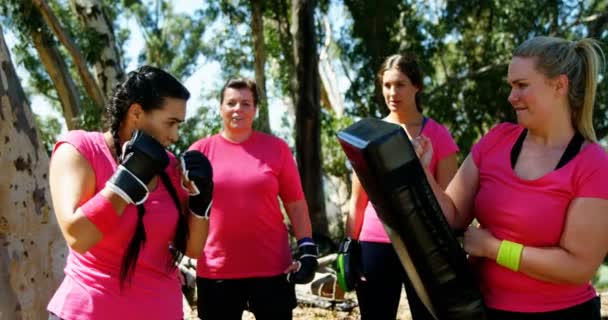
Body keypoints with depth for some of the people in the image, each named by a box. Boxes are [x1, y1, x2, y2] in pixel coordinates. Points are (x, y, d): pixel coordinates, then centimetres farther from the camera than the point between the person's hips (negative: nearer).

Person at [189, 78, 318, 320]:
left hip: (271, 267, 0)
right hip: (216, 269, 0)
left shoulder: (276, 148, 2)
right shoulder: (201, 150, 2)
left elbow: (296, 203, 4)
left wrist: (307, 248, -3)